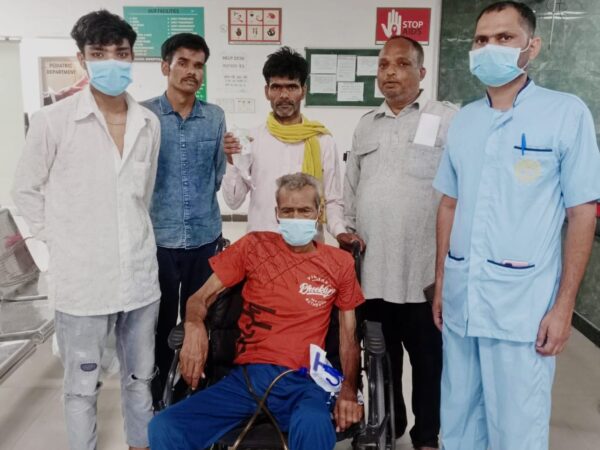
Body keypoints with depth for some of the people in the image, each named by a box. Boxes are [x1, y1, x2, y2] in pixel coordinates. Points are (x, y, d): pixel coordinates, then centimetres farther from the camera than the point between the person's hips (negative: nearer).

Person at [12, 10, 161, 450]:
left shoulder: (149, 123, 3)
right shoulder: (53, 120, -9)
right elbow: (26, 191, 1)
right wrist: (62, 240, -1)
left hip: (140, 276, 4)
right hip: (83, 280, -4)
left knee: (141, 380, 19)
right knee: (83, 388, 12)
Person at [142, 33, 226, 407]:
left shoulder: (216, 117, 5)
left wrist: (202, 204, 8)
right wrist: (160, 205, 0)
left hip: (206, 236, 3)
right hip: (159, 237, -2)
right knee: (161, 323, 9)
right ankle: (156, 397, 27)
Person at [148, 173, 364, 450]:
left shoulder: (339, 263, 10)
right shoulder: (255, 246, 8)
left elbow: (349, 338, 12)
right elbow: (200, 298, 10)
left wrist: (348, 390, -5)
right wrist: (194, 328, -13)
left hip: (303, 382, -1)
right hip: (246, 377, 2)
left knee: (314, 427, -37)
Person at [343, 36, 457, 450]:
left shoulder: (449, 120, -4)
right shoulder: (366, 125, 13)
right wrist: (349, 231, 9)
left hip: (426, 269, -4)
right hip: (371, 268, 5)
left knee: (428, 357, 10)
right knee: (381, 355, 17)